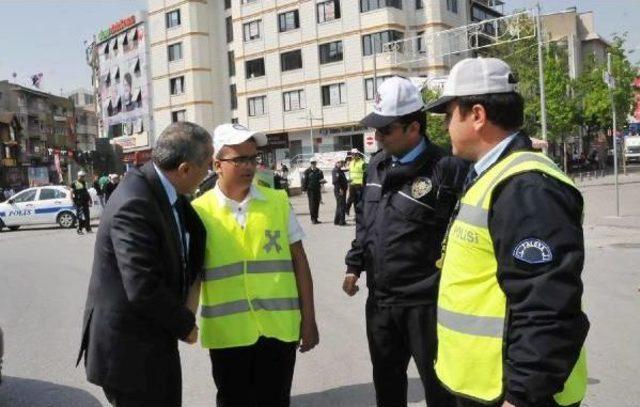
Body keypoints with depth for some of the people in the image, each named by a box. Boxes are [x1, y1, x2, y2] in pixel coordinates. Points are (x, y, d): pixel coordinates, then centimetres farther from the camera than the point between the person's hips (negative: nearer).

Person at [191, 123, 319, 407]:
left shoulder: (278, 202, 1)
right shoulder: (200, 211, -3)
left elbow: (298, 260, 4)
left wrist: (308, 319, 3)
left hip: (278, 327, 1)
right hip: (227, 332, 0)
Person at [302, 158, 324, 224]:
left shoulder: (319, 171, 10)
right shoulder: (307, 171, -2)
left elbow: (322, 179, 16)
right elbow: (304, 181, -2)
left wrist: (322, 181, -8)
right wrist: (304, 189, -7)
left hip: (317, 190, 4)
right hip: (310, 190, -4)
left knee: (317, 204, 7)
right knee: (312, 204, -8)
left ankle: (315, 219, 14)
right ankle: (313, 219, -4)